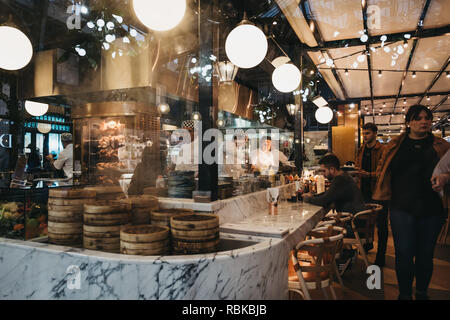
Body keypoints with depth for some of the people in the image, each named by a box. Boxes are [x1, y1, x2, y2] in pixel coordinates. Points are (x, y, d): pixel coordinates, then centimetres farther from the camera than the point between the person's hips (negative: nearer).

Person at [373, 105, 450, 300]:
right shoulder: (395, 145, 6)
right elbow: (382, 169, 11)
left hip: (432, 210, 1)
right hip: (402, 208, -1)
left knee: (425, 254, 12)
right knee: (404, 253, 0)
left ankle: (421, 293, 31)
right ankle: (404, 294, 18)